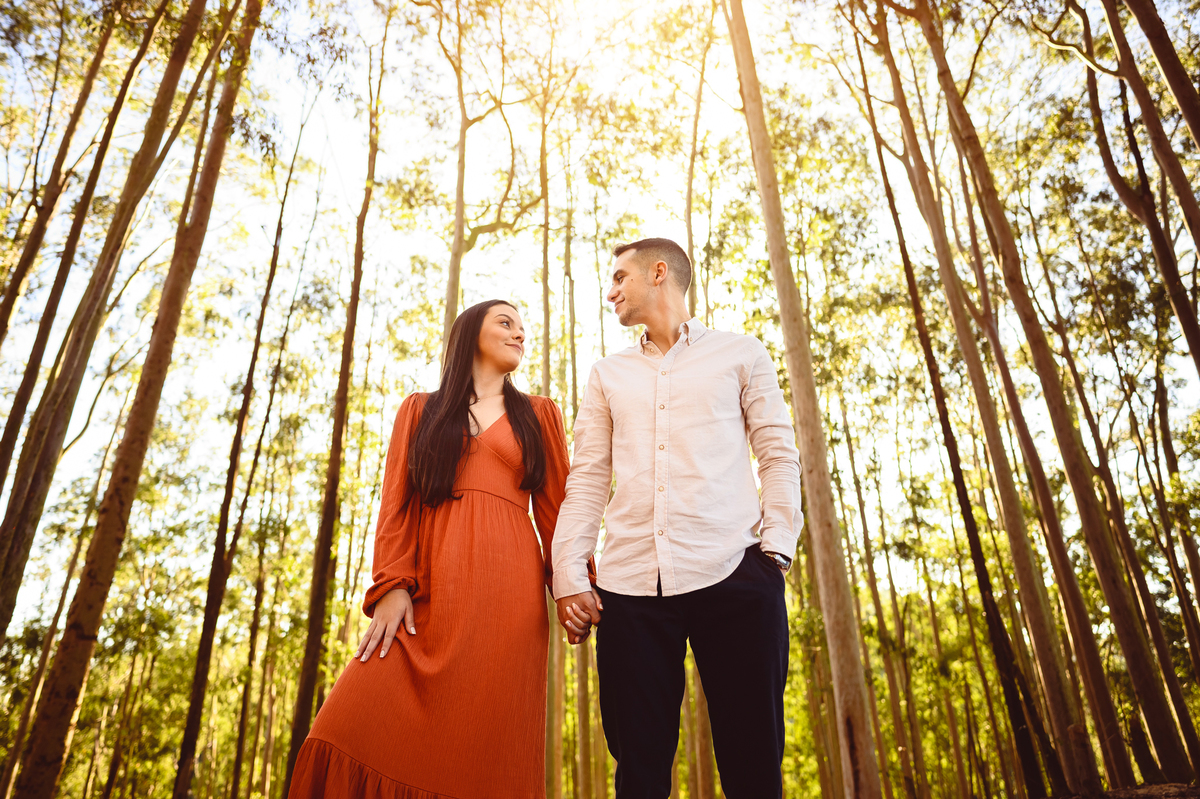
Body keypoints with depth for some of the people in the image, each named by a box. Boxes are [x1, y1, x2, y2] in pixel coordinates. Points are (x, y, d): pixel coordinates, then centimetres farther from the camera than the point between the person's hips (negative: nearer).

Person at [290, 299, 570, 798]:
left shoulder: (539, 415, 20)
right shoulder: (421, 410, 20)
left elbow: (556, 507, 12)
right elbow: (397, 504, 10)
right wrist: (392, 585, -5)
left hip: (507, 596, 0)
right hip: (430, 592, 1)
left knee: (485, 755, -6)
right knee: (359, 731, -14)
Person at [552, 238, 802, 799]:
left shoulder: (741, 354, 16)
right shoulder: (607, 375, 22)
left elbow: (779, 454, 9)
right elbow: (586, 479, 14)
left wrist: (776, 547, -6)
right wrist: (569, 574, 2)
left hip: (734, 573, -2)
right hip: (629, 582, 2)